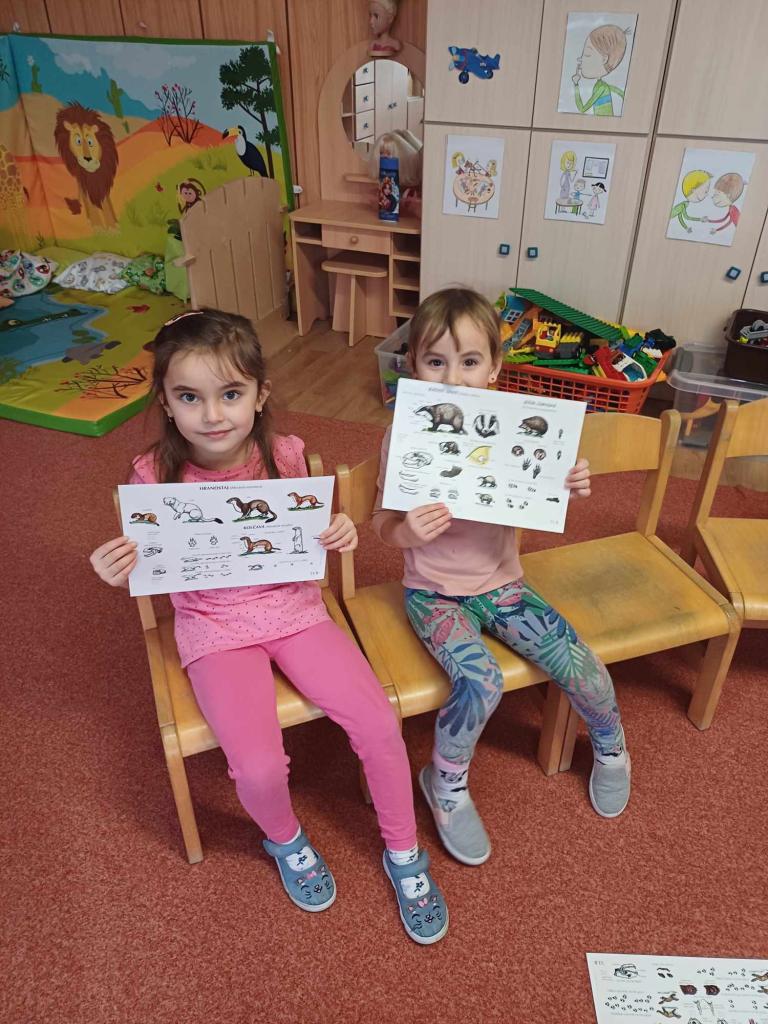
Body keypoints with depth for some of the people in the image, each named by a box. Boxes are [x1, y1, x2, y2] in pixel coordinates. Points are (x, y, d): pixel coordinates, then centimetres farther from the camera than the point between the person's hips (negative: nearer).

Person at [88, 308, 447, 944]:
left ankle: (404, 853, 19)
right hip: (215, 629, -1)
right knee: (259, 770, -18)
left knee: (380, 727, -11)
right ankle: (286, 841, 22)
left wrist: (339, 536, -18)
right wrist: (117, 574, -24)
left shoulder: (286, 456, -11)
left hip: (293, 608, 2)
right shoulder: (154, 476, -15)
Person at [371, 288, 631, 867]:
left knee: (579, 665, -9)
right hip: (434, 592, -3)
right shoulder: (405, 435, -15)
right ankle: (446, 783, 6)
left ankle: (610, 746, 28)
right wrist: (407, 531, -32)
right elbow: (384, 525, -9)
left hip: (501, 582, 3)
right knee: (482, 681, -26)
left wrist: (568, 488, -17)